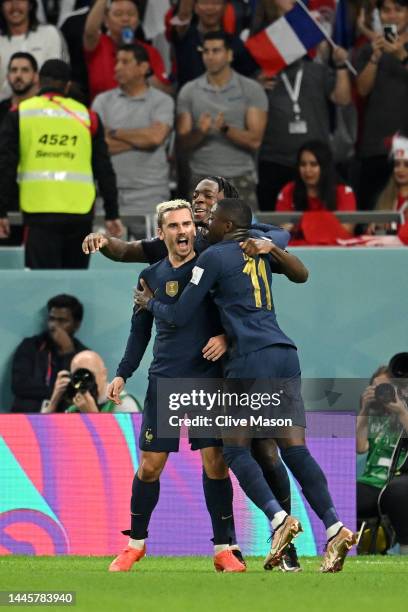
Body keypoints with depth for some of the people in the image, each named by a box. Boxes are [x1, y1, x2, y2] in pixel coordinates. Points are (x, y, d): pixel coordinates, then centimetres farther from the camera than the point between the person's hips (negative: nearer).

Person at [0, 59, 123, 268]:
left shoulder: (19, 115, 5)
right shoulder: (86, 116, 10)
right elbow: (104, 169, 10)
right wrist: (112, 214, 14)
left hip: (39, 212, -2)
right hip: (79, 212, 2)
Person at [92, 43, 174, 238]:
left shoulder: (162, 101, 5)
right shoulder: (103, 101, 11)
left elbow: (156, 136, -12)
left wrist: (115, 133, -1)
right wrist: (140, 139, -5)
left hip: (148, 197, -2)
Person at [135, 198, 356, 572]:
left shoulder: (213, 257, 0)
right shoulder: (259, 249, 19)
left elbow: (179, 317, 5)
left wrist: (149, 303, 24)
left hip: (252, 359, -6)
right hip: (286, 355, 6)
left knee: (235, 449, 1)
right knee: (294, 449, 0)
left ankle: (279, 519, -20)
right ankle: (335, 529, -15)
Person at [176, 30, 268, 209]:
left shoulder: (251, 90, 3)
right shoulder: (189, 91, 8)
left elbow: (255, 140, -4)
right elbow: (184, 142, 5)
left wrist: (226, 129, -20)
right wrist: (200, 132, -16)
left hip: (240, 180, -1)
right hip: (202, 179, 1)